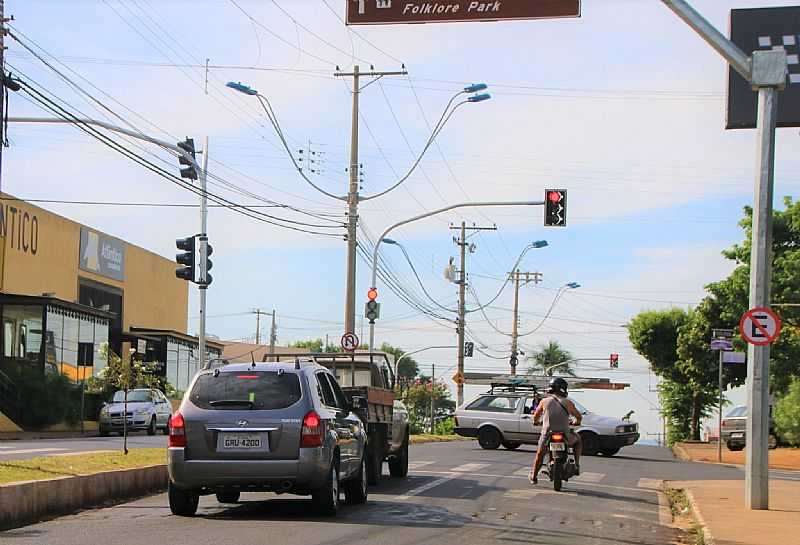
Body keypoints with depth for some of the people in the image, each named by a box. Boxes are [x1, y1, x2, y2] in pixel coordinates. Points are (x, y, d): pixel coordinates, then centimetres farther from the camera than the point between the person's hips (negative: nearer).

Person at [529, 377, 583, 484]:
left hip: (547, 435, 1)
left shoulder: (544, 401, -1)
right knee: (577, 440, 31)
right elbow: (579, 416, 7)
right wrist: (577, 422, 31)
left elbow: (536, 415, 15)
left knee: (540, 454, 28)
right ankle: (577, 465, 19)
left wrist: (536, 422, 38)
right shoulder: (567, 403, -4)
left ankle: (534, 477, 40)